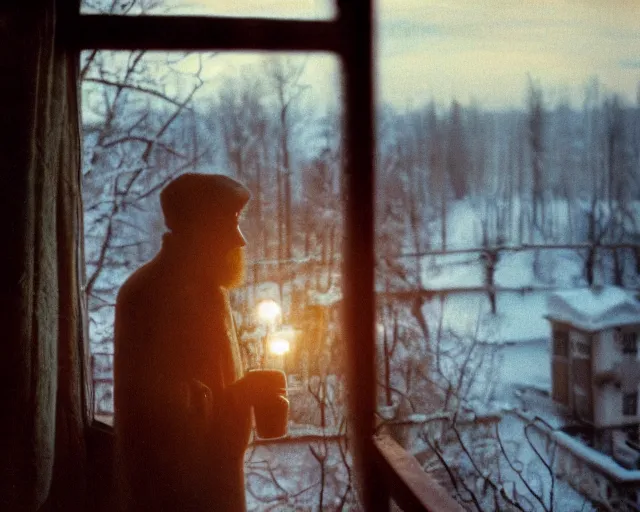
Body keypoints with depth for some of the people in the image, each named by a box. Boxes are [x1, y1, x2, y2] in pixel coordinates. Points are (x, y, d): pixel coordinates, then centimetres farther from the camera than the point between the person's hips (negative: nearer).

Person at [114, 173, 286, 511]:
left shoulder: (202, 287, 11)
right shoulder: (154, 295, -20)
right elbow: (161, 405, -26)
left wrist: (247, 391, 4)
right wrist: (241, 395, -17)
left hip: (212, 472, 9)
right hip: (171, 484, -9)